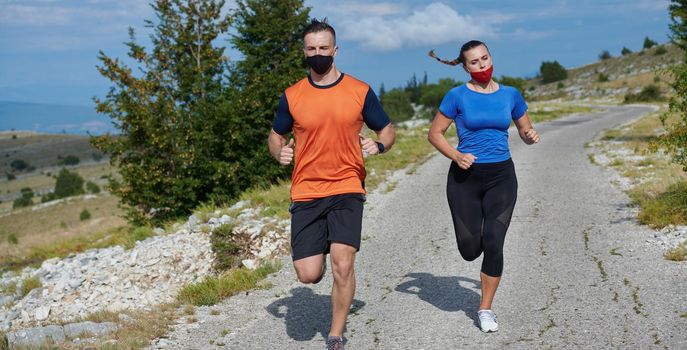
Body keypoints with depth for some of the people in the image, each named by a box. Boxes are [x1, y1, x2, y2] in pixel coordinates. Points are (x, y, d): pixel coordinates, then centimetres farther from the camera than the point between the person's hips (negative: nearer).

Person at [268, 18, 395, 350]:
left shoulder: (360, 91, 2)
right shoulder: (292, 95, 4)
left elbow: (387, 130, 11)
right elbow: (275, 135, 17)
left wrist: (378, 145, -12)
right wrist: (280, 152, -7)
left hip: (347, 189, -1)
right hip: (306, 193, 1)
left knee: (342, 265, -14)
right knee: (308, 275, -3)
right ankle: (318, 252, 35)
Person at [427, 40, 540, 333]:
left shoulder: (510, 95, 5)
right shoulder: (457, 96, -4)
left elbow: (525, 130, 15)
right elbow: (434, 133, 0)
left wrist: (531, 136, -9)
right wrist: (456, 156, -16)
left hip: (501, 177, 1)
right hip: (466, 178, -1)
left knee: (493, 245, -7)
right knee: (469, 250, 2)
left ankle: (486, 308, 10)